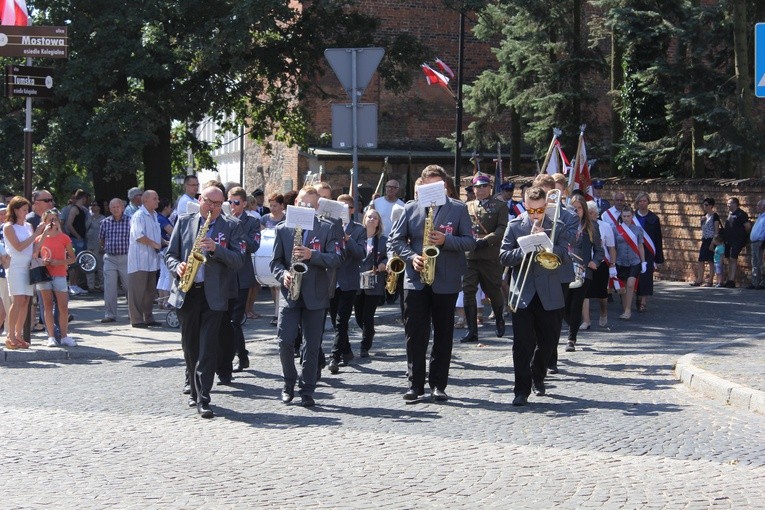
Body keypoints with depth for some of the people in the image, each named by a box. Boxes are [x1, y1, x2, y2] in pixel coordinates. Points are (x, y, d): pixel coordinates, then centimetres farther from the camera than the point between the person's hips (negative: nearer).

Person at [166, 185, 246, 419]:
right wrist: (177, 267, -10)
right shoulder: (184, 221, 10)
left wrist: (216, 248, -18)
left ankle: (203, 399, -10)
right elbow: (170, 254, 11)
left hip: (214, 295, -3)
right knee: (189, 345, 10)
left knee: (208, 347, -9)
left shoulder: (231, 226, 4)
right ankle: (194, 389, 27)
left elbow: (239, 260, -4)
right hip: (186, 293, 3)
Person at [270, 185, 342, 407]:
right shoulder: (283, 229, 8)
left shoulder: (327, 229, 4)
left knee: (312, 345, 2)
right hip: (289, 294, 1)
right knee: (285, 341, -8)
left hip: (315, 296, 0)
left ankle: (307, 390, 11)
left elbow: (336, 259, -5)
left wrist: (312, 255, -19)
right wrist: (283, 275, -12)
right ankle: (289, 383, 12)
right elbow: (275, 261, 8)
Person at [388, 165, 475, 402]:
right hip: (415, 280, 1)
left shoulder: (458, 209, 2)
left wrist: (446, 240, -18)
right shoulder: (411, 208, 6)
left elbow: (470, 242, -1)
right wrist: (411, 257, -10)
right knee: (415, 335, 0)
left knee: (443, 335, 6)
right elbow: (395, 239, 7)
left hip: (446, 282, -1)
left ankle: (438, 384, 14)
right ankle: (415, 384, 6)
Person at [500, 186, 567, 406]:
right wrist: (526, 248, -17)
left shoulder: (556, 227, 5)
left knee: (548, 341, 12)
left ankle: (538, 377, 37)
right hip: (522, 294, -1)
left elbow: (562, 253, -7)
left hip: (549, 295, 2)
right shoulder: (515, 226, 3)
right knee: (522, 344, -6)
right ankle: (522, 390, -3)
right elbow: (504, 257, -3)